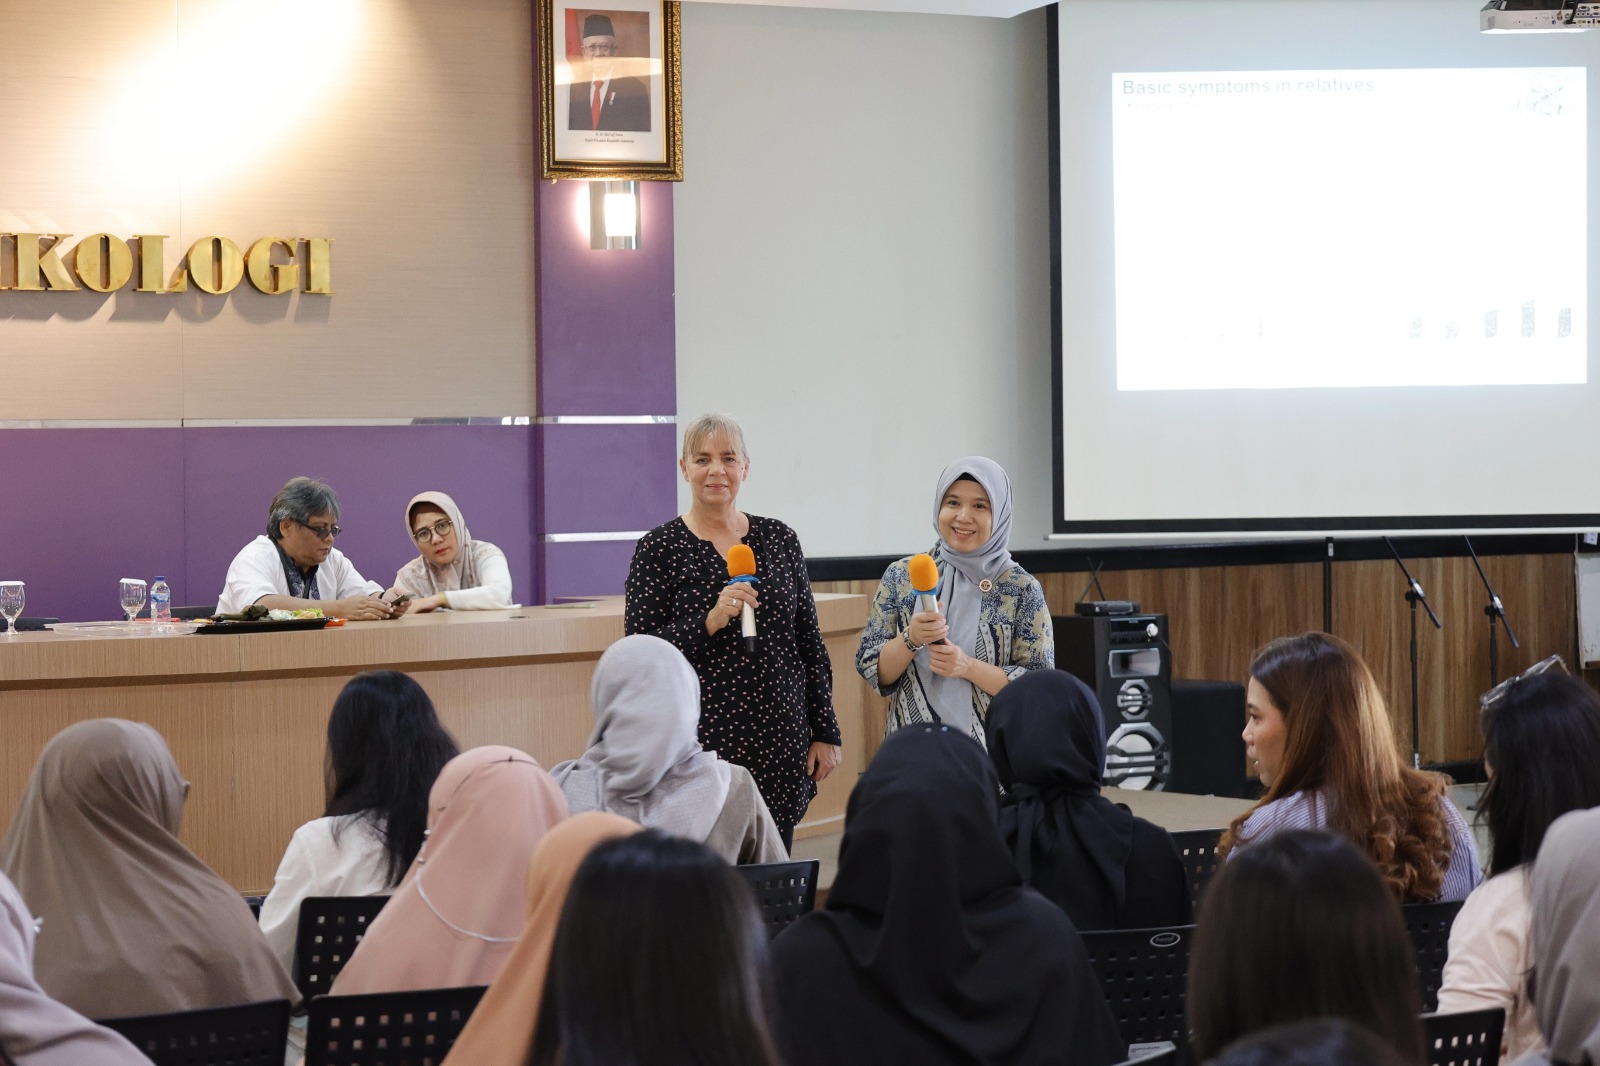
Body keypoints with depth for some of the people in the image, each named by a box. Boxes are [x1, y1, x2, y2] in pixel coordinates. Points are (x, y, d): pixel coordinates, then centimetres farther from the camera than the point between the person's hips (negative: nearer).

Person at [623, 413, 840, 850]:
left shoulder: (779, 539, 9)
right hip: (701, 741, -3)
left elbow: (810, 642, 12)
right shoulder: (658, 548, -2)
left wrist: (824, 733, 8)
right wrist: (710, 621, -21)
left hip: (778, 739, 3)